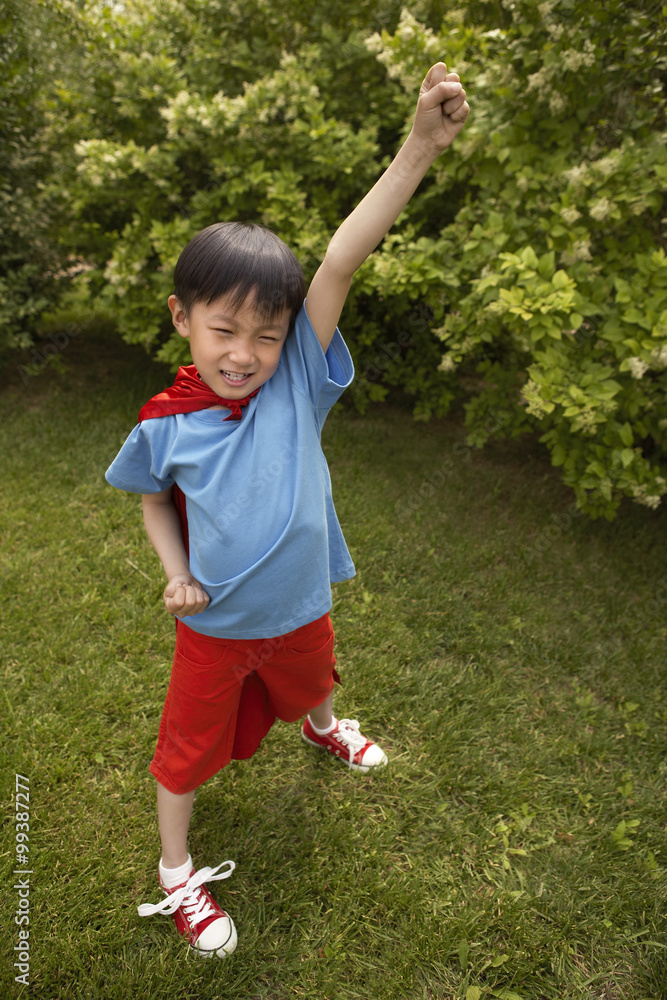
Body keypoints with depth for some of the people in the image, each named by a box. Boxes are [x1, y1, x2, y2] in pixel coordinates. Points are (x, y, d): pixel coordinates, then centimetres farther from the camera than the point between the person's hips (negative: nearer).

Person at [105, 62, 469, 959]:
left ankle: (321, 727, 70)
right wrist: (175, 574, -13)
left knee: (313, 682, 32)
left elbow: (341, 265, -33)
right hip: (214, 621, -1)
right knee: (190, 744, 15)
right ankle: (176, 875, 43)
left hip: (300, 605, 2)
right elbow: (154, 500, 2)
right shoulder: (164, 424, -18)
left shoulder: (299, 381, -20)